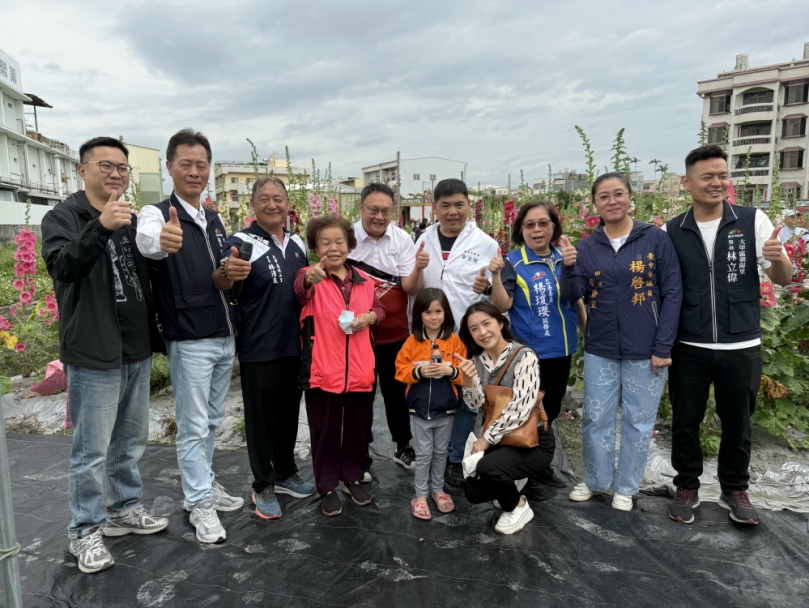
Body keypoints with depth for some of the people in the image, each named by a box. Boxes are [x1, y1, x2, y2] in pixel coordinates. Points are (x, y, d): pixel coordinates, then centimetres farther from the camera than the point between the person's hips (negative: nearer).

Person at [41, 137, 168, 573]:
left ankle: (124, 510, 34)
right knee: (91, 450, 3)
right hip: (93, 355, -6)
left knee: (130, 442, 17)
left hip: (138, 351, 6)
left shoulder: (133, 221, 13)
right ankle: (85, 532, 20)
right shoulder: (63, 217, -5)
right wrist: (100, 228, -37)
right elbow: (61, 266, -25)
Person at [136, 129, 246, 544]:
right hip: (190, 341, -6)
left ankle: (204, 483, 34)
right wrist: (160, 240, -60)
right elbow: (146, 240, -35)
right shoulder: (157, 214, -9)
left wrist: (228, 275, -8)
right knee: (193, 426, 4)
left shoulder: (215, 220, 11)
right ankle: (199, 504, 18)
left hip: (225, 336, 7)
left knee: (212, 421, 18)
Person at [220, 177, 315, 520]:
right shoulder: (241, 243, -10)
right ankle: (263, 487, 24)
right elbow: (226, 293, -15)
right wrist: (230, 275, -34)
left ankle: (285, 474, 36)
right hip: (258, 348, -6)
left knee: (289, 413, 18)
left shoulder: (297, 244, 9)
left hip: (294, 346, 6)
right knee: (260, 417, 7)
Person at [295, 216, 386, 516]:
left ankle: (353, 478, 37)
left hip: (360, 370, 4)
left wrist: (370, 317, -6)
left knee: (358, 427, 17)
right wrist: (311, 278, -54)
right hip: (323, 371, -4)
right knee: (325, 430, 8)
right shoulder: (311, 276, -7)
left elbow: (379, 308, 18)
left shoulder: (363, 280, 7)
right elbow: (300, 288, -30)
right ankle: (327, 487, 26)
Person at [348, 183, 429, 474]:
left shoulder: (402, 239, -5)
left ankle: (403, 447, 36)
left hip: (395, 334, 2)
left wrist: (418, 268, -31)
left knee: (397, 392, 16)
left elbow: (410, 288, -10)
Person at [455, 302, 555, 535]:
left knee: (487, 466, -29)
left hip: (533, 441, -6)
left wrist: (486, 439, -17)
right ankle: (509, 486, 25)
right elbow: (477, 404, -8)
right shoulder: (477, 360, 2)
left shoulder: (524, 356, -17)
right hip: (499, 440, 6)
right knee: (472, 491, -7)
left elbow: (520, 409, -23)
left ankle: (518, 508, 1)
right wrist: (468, 379, -28)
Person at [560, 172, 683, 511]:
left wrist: (662, 347, -10)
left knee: (638, 421, 10)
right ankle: (595, 480, 30)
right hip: (599, 350, 2)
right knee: (596, 418, 11)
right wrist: (568, 267, -21)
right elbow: (572, 296, -1)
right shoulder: (586, 247, 2)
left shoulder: (656, 239, -5)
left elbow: (672, 294, -5)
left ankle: (626, 487, 28)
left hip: (645, 350, -2)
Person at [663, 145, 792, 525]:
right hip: (688, 348, 0)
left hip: (741, 348, 0)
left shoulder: (753, 221, -3)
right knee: (685, 421, 11)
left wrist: (778, 259, -24)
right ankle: (687, 487, 30)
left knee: (737, 423, 14)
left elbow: (782, 279, -4)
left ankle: (734, 490, 35)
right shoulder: (671, 232, -1)